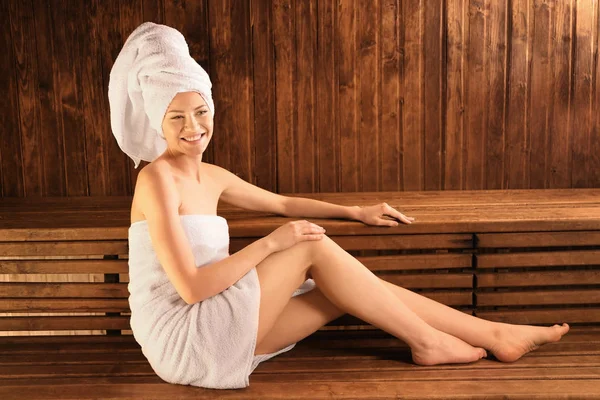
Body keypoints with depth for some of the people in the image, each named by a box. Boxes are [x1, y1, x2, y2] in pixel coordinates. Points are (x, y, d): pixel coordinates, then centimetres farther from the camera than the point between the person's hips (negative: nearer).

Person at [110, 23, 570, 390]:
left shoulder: (210, 176, 10)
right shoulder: (158, 179, -15)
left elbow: (282, 203, 23)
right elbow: (191, 287, -21)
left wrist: (358, 212, 19)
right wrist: (270, 244, -17)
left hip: (211, 329, 7)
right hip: (181, 338, -7)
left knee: (346, 287, -3)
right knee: (314, 246, -16)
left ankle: (493, 334, 4)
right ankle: (426, 341, -3)